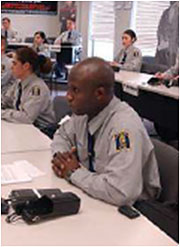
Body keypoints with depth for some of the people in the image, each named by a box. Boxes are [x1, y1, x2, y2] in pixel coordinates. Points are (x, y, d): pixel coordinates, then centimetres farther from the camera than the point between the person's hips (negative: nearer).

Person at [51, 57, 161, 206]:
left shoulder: (124, 126, -28)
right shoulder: (85, 111, -7)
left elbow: (121, 193, -36)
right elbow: (63, 134, 13)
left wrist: (74, 173, -22)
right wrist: (60, 155, -8)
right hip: (92, 195, 6)